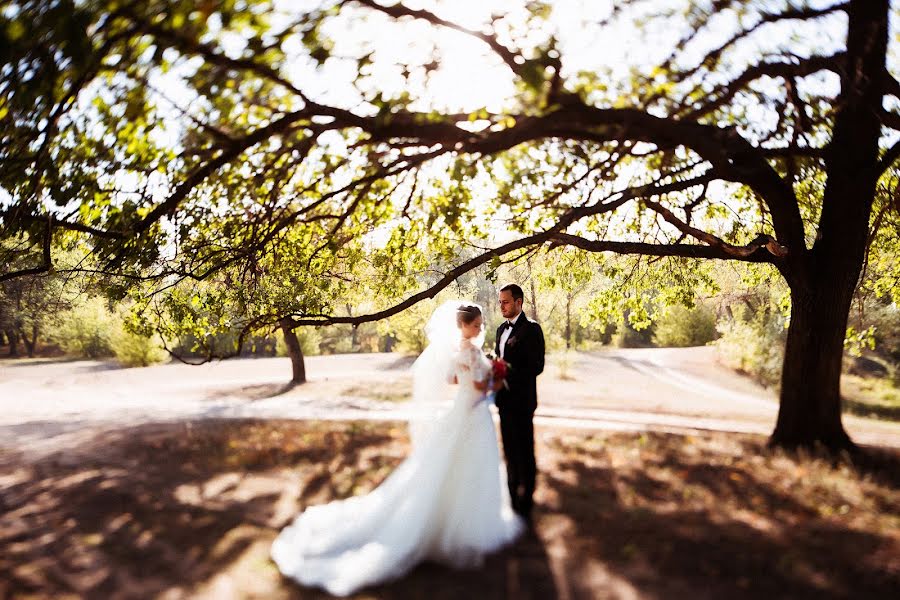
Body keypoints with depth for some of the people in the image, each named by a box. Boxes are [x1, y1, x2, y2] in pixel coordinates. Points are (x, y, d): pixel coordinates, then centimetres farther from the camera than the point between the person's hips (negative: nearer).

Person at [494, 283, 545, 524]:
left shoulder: (531, 329, -11)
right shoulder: (501, 329, 14)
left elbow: (536, 366, -17)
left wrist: (507, 377, -21)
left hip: (521, 401, -8)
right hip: (504, 400, 8)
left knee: (524, 452, 1)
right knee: (510, 452, 15)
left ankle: (525, 506, 11)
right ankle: (514, 498, 28)